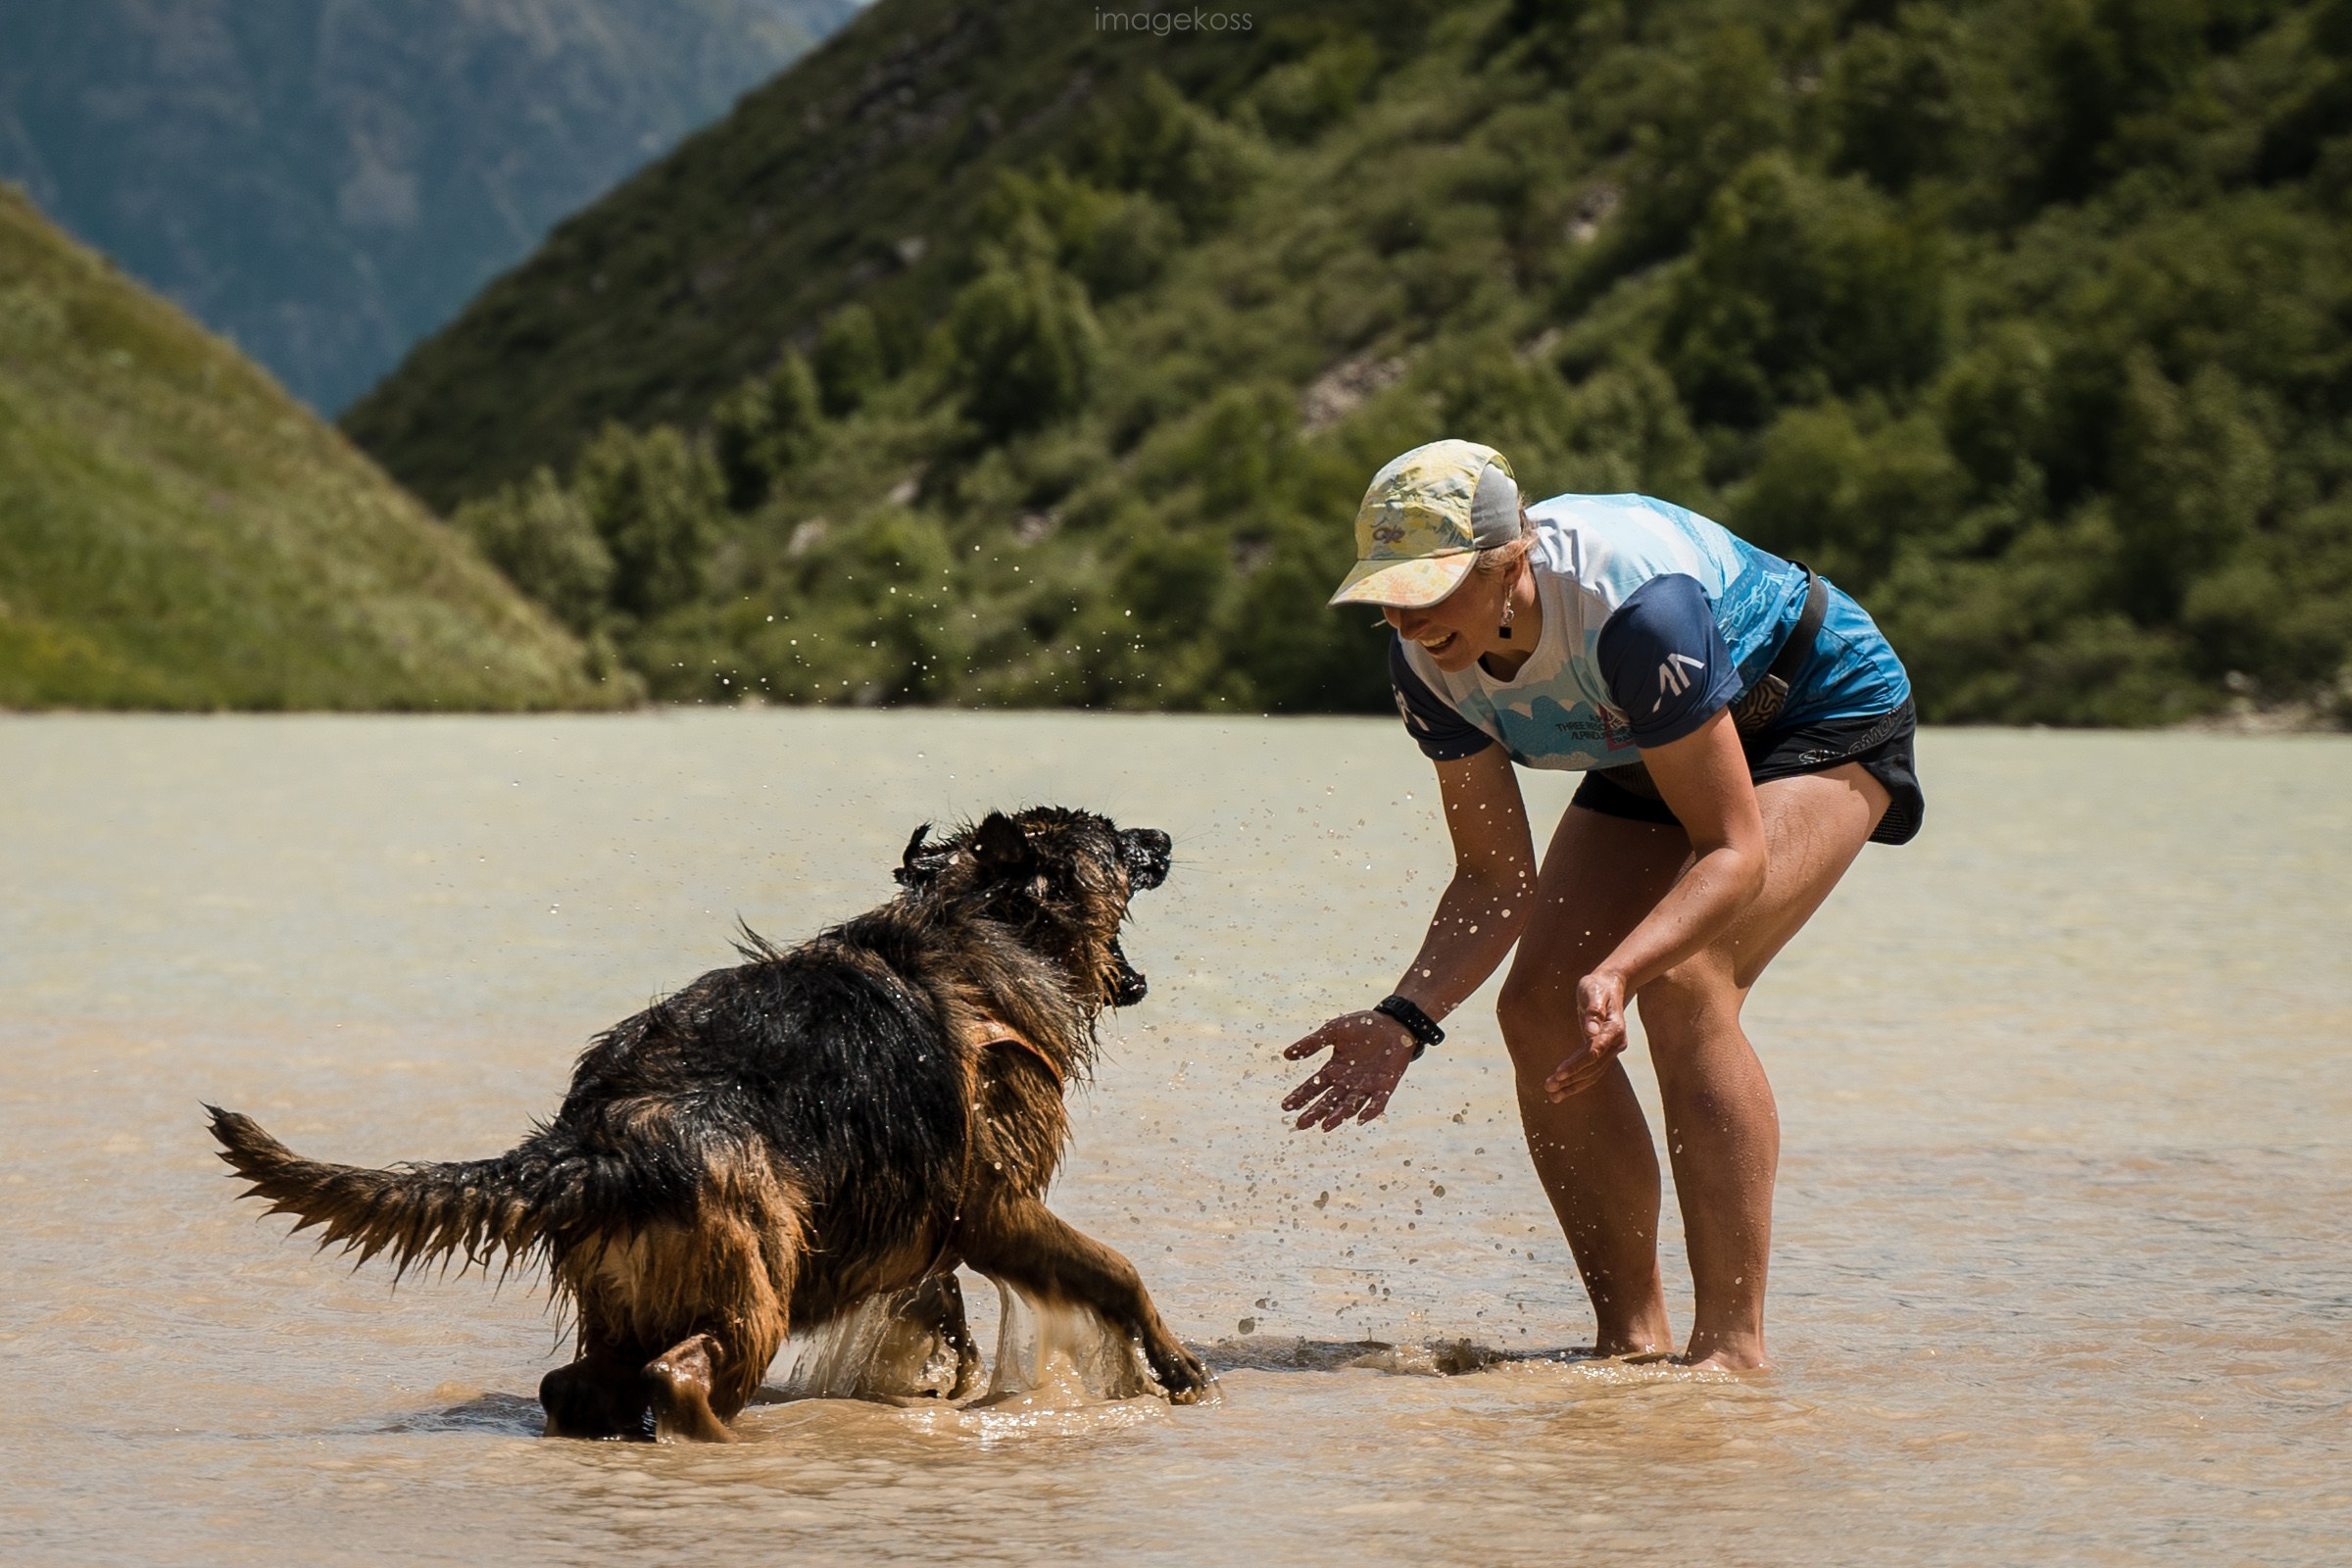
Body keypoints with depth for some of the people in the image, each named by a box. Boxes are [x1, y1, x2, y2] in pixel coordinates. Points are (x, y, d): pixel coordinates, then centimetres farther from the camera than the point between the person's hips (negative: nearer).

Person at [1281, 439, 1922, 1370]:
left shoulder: (1635, 609, -40)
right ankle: (1633, 1339, 2)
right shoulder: (1427, 664, -18)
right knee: (1540, 1009, -8)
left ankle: (1734, 1346, -25)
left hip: (1829, 723, -7)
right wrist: (1404, 1020, -26)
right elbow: (1495, 879, -11)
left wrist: (1619, 972, -51)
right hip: (1656, 759, 7)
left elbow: (1734, 851, -36)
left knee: (1682, 982, -27)